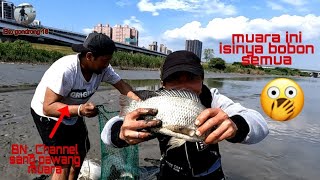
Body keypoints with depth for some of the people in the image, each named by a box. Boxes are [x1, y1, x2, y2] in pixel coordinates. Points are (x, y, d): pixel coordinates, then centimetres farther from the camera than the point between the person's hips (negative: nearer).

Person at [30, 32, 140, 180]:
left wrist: (138, 101, -30)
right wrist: (79, 110, -49)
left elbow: (121, 85, -13)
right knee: (63, 166, -9)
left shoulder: (103, 68, -18)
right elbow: (48, 107, -33)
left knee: (81, 153, 17)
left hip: (74, 113, 7)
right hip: (48, 115, -6)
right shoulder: (65, 70, -35)